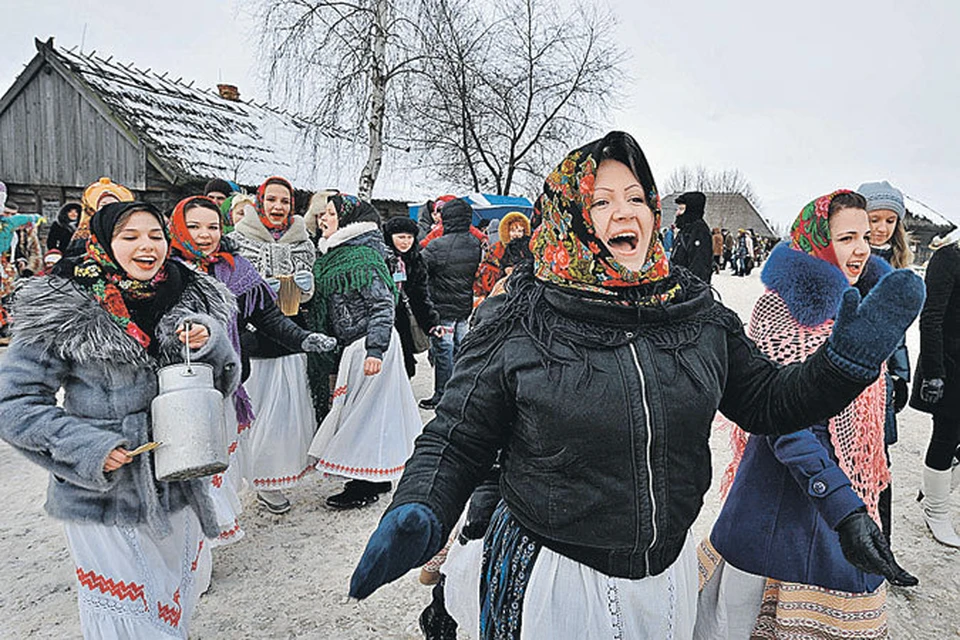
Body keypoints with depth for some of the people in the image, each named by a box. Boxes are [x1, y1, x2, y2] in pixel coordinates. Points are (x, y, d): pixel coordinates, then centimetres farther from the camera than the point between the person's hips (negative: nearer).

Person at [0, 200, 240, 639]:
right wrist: (88, 447, -19)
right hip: (105, 500, -4)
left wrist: (210, 345, -17)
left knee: (177, 603, 22)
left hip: (180, 491, 4)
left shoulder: (192, 299, 0)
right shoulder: (62, 311, -12)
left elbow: (225, 382, 4)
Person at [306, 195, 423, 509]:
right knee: (374, 411, 16)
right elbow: (327, 305, 19)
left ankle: (365, 486, 10)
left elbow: (383, 305, -20)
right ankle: (377, 479, 28)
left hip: (367, 345, -9)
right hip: (352, 345, 9)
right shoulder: (334, 254, 13)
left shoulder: (363, 258, -15)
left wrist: (375, 350, -26)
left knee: (363, 410, -2)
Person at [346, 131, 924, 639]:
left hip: (669, 574, 4)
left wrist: (849, 358, -9)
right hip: (552, 579, -3)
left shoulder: (701, 316, -4)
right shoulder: (519, 325, -14)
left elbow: (766, 402, 6)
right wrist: (418, 514, -27)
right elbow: (456, 440, -9)